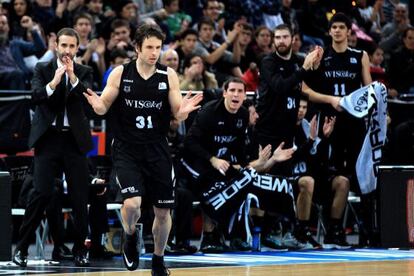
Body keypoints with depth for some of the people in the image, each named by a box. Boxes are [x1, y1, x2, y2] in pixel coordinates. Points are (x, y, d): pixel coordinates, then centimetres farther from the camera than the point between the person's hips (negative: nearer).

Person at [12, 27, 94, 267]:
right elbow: (36, 96, -10)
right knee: (42, 193, -10)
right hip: (48, 138, -2)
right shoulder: (43, 69, 6)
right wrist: (54, 82, -26)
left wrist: (72, 77, -24)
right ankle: (22, 247, -1)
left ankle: (80, 250, 13)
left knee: (80, 197, 1)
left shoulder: (84, 73, 8)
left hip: (75, 140, 2)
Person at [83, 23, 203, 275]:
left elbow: (178, 115, 0)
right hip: (127, 150, -2)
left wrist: (183, 111, -23)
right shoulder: (120, 74, -5)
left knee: (163, 211, 7)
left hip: (158, 150, 2)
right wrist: (98, 105, -22)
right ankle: (130, 237, 12)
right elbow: (104, 107, 2)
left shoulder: (168, 75, -2)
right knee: (132, 203, -21)